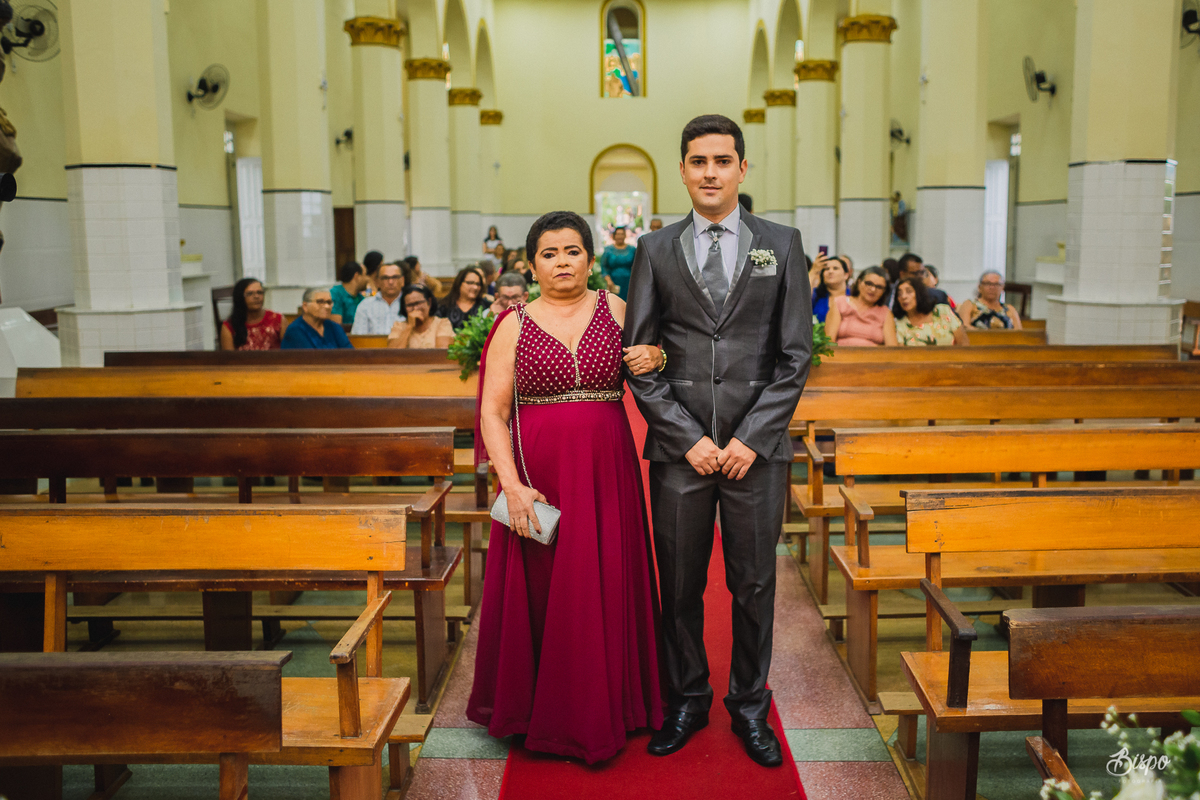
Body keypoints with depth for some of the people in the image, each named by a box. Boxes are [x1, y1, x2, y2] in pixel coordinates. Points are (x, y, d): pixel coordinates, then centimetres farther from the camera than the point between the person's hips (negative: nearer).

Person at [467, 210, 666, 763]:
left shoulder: (617, 311, 6)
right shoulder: (514, 325, 3)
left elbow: (652, 374, 17)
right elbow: (492, 413, -2)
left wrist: (656, 359, -8)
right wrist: (512, 486, -14)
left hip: (606, 474, 1)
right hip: (538, 476, -1)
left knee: (605, 589, 6)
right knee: (541, 590, 5)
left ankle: (605, 711, 24)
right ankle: (542, 713, 24)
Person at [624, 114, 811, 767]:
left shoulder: (781, 244, 5)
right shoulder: (655, 250, 5)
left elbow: (796, 354, 2)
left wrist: (751, 439, -7)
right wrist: (689, 438, -6)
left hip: (756, 448, 0)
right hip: (678, 447, 0)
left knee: (754, 584, 9)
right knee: (680, 584, 9)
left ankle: (749, 705, 27)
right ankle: (686, 701, 27)